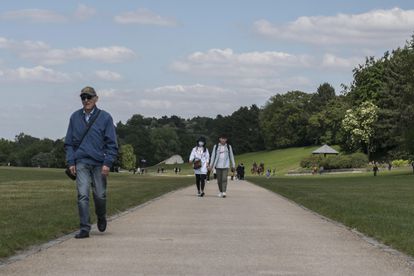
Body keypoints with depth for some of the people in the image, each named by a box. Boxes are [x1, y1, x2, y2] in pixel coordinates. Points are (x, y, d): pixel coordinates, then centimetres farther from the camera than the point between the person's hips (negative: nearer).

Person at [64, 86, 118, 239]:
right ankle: (84, 229, -5)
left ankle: (101, 217, 34)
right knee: (82, 195, -7)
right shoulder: (75, 117, 8)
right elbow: (69, 142, 12)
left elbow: (111, 143, 0)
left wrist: (107, 163, -9)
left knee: (100, 195, 4)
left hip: (99, 163, -1)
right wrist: (71, 162, 2)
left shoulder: (105, 117, 1)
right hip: (81, 162, 1)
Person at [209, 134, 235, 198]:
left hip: (225, 166, -1)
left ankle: (224, 192, -21)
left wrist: (233, 165, 13)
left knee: (224, 179, -15)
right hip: (218, 166, 1)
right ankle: (220, 192, 19)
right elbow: (213, 155, 8)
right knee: (219, 180, 5)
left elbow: (231, 156, 13)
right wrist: (211, 165, 5)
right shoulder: (216, 146, 6)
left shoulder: (229, 147, 7)